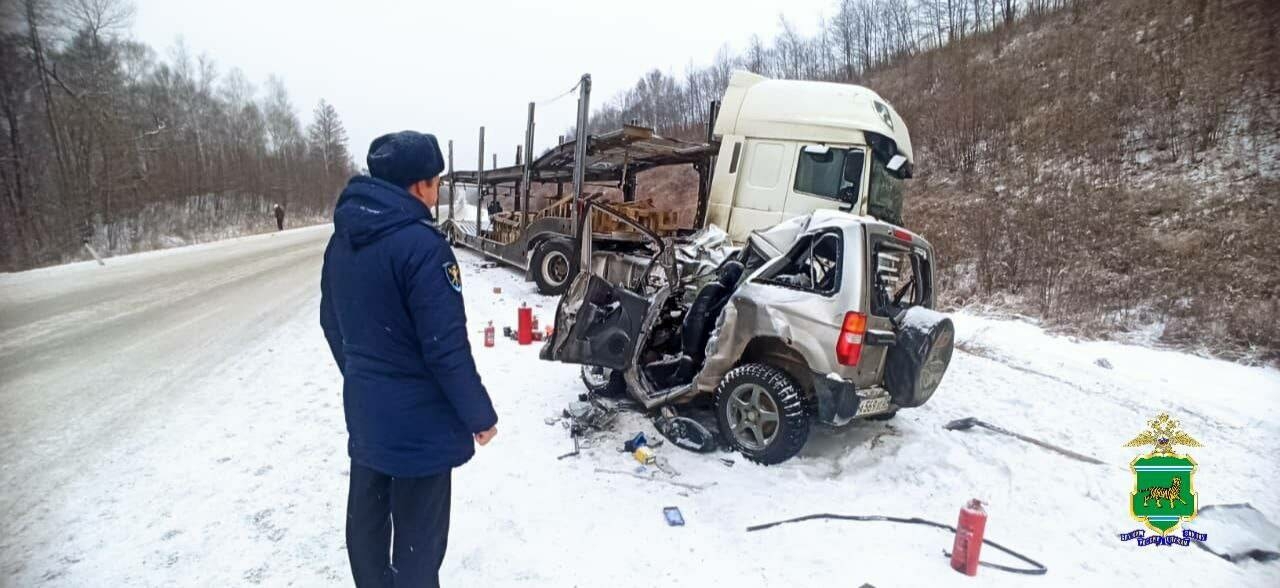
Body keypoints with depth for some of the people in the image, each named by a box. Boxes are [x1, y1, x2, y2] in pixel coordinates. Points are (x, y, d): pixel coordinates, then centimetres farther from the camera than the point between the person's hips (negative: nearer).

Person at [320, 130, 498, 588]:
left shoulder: (341, 240, 4)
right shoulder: (422, 245, -24)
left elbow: (332, 323, 14)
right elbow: (447, 348, -24)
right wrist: (481, 415, -11)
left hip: (363, 409, 9)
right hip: (418, 419, -8)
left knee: (367, 517, 23)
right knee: (418, 535, 8)